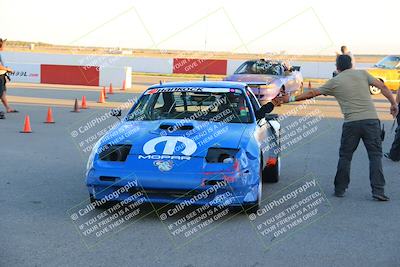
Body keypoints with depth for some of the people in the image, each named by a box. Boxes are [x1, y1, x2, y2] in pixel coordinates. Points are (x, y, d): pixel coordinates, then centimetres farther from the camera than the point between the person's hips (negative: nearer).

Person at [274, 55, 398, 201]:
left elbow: (312, 93, 12)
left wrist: (290, 98, 19)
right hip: (371, 120, 1)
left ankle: (340, 189, 18)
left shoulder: (334, 82, 9)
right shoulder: (362, 73, 12)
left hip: (351, 123, -1)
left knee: (345, 156, 13)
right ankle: (378, 191, -2)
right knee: (375, 155, 4)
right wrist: (393, 103, 15)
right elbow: (383, 87, 7)